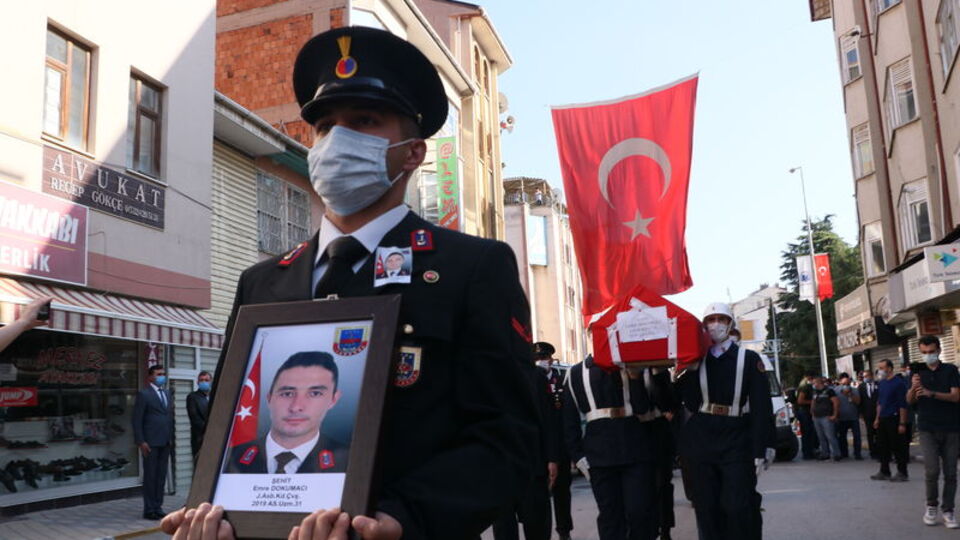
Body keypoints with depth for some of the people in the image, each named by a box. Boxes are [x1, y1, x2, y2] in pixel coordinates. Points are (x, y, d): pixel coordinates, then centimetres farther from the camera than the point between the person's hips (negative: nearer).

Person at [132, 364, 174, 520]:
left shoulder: (167, 394, 16)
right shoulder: (143, 394, -4)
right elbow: (137, 420, -7)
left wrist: (171, 438, 10)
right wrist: (141, 441, -13)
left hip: (165, 442, 6)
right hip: (150, 442, -6)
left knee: (161, 475, 8)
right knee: (150, 476, 0)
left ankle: (158, 507, 15)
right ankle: (149, 509, 7)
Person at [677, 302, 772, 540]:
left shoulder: (749, 358, 1)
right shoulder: (696, 360, 8)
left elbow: (761, 407, -5)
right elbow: (692, 404, 1)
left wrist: (759, 450, -11)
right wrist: (687, 373, -11)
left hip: (737, 442, -3)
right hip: (702, 441, 3)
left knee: (739, 507, -4)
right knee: (707, 508, 8)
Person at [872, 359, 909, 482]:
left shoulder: (898, 383, -11)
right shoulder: (881, 383, 12)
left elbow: (902, 405, -13)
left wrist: (902, 423, -16)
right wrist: (877, 418, 16)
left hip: (894, 419, -7)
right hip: (883, 419, 7)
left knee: (897, 447, -1)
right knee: (882, 446, 10)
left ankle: (902, 473, 10)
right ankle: (884, 472, 19)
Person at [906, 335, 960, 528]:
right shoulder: (918, 373, 8)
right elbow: (910, 401, 3)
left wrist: (931, 393, -23)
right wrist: (913, 388, -19)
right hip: (927, 429, 0)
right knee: (932, 470, -10)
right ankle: (931, 506, 8)